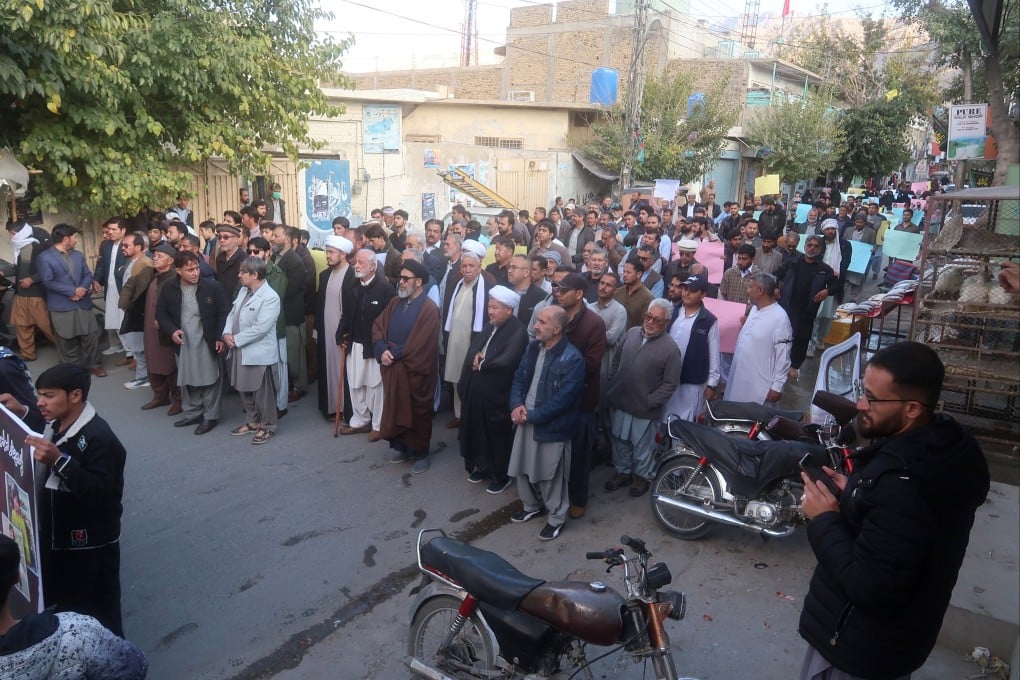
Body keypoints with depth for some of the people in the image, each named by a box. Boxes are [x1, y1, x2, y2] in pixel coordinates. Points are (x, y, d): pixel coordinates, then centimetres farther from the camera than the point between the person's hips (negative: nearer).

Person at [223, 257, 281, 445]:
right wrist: (227, 333, -5)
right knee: (244, 389, 19)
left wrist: (237, 339, -18)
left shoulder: (270, 297, -19)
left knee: (263, 392, 4)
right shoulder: (243, 290, 10)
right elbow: (232, 314, 13)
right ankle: (252, 421, 35)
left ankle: (267, 426, 18)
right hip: (241, 351, 9)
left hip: (259, 354, -9)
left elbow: (260, 328, -24)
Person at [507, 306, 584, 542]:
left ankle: (557, 518, 30)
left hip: (552, 427, -7)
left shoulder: (572, 359, -21)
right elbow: (519, 377, 9)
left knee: (551, 475, 8)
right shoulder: (533, 347, 3)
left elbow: (562, 399, -22)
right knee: (524, 468, 20)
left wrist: (531, 416, -18)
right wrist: (516, 404, -10)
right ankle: (532, 506, 44)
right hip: (526, 421, 7)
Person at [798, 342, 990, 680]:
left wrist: (824, 519, -22)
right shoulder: (943, 443, -6)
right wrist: (858, 495, 0)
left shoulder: (902, 484, -37)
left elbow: (868, 588, -32)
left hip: (861, 647, -8)